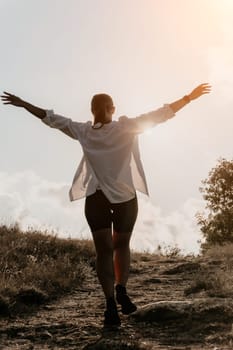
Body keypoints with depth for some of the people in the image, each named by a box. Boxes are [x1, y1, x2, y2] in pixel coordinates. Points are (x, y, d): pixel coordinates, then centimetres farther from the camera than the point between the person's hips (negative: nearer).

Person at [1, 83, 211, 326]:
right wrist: (189, 97, -1)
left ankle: (110, 301, -10)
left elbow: (52, 119, 5)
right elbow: (159, 115, -6)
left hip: (95, 196, 1)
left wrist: (23, 104, 15)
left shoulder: (83, 131, -2)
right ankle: (121, 288, -2)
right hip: (125, 195, -1)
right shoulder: (126, 127, -6)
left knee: (104, 250, 4)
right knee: (122, 245, 18)